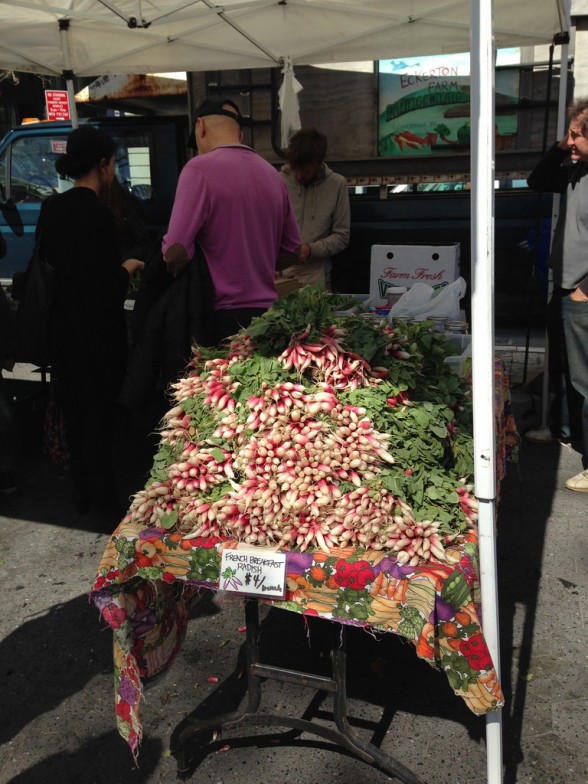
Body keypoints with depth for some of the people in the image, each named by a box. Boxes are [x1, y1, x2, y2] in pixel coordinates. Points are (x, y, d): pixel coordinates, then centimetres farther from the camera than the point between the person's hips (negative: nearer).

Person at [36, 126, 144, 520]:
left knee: (74, 409, 17)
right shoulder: (97, 214, -20)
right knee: (100, 413, 5)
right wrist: (127, 269, -3)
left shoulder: (52, 208, 2)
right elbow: (105, 287, -23)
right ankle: (103, 497, 17)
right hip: (97, 331, -7)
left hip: (63, 326, 7)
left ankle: (82, 488, 31)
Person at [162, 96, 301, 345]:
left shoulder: (199, 168, -10)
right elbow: (291, 247, 18)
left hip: (223, 317, -6)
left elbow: (175, 251, -17)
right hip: (267, 311, 6)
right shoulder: (272, 173, 10)